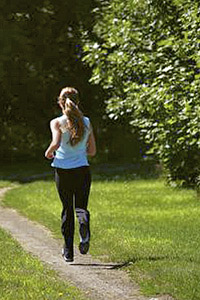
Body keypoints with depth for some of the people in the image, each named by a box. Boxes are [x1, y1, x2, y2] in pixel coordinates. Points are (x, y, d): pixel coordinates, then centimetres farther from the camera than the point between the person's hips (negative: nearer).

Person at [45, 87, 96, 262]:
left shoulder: (57, 123, -5)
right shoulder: (86, 122, 5)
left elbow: (56, 143, -22)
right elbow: (92, 151, 8)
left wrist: (49, 152, -2)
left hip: (63, 170, -1)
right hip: (83, 169, 1)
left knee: (67, 210, 10)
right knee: (81, 207, 11)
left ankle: (68, 251, 9)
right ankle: (84, 221, -27)